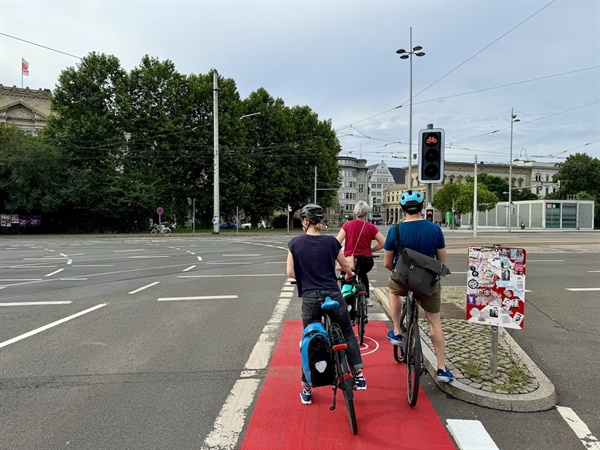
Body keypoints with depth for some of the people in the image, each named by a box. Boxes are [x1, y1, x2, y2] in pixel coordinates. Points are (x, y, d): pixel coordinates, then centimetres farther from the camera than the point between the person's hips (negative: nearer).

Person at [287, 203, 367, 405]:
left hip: (310, 299, 0)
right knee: (348, 333, 23)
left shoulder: (295, 243, -3)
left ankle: (306, 390, 20)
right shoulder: (331, 241, -2)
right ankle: (359, 375, 18)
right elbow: (345, 266, 11)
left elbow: (291, 273, 1)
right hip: (333, 296, 0)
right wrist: (350, 275, 34)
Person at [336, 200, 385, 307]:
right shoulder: (371, 227, -2)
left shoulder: (347, 225, -4)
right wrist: (370, 250, 11)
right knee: (362, 274, 34)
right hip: (367, 260, 2)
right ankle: (367, 298, 32)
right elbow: (383, 243, -2)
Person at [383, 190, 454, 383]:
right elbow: (442, 261, -1)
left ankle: (397, 333, 30)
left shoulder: (395, 231, -13)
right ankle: (442, 368, 20)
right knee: (435, 322, 16)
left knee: (392, 287, 34)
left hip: (402, 282, -1)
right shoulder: (435, 229, -10)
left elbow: (387, 263, -5)